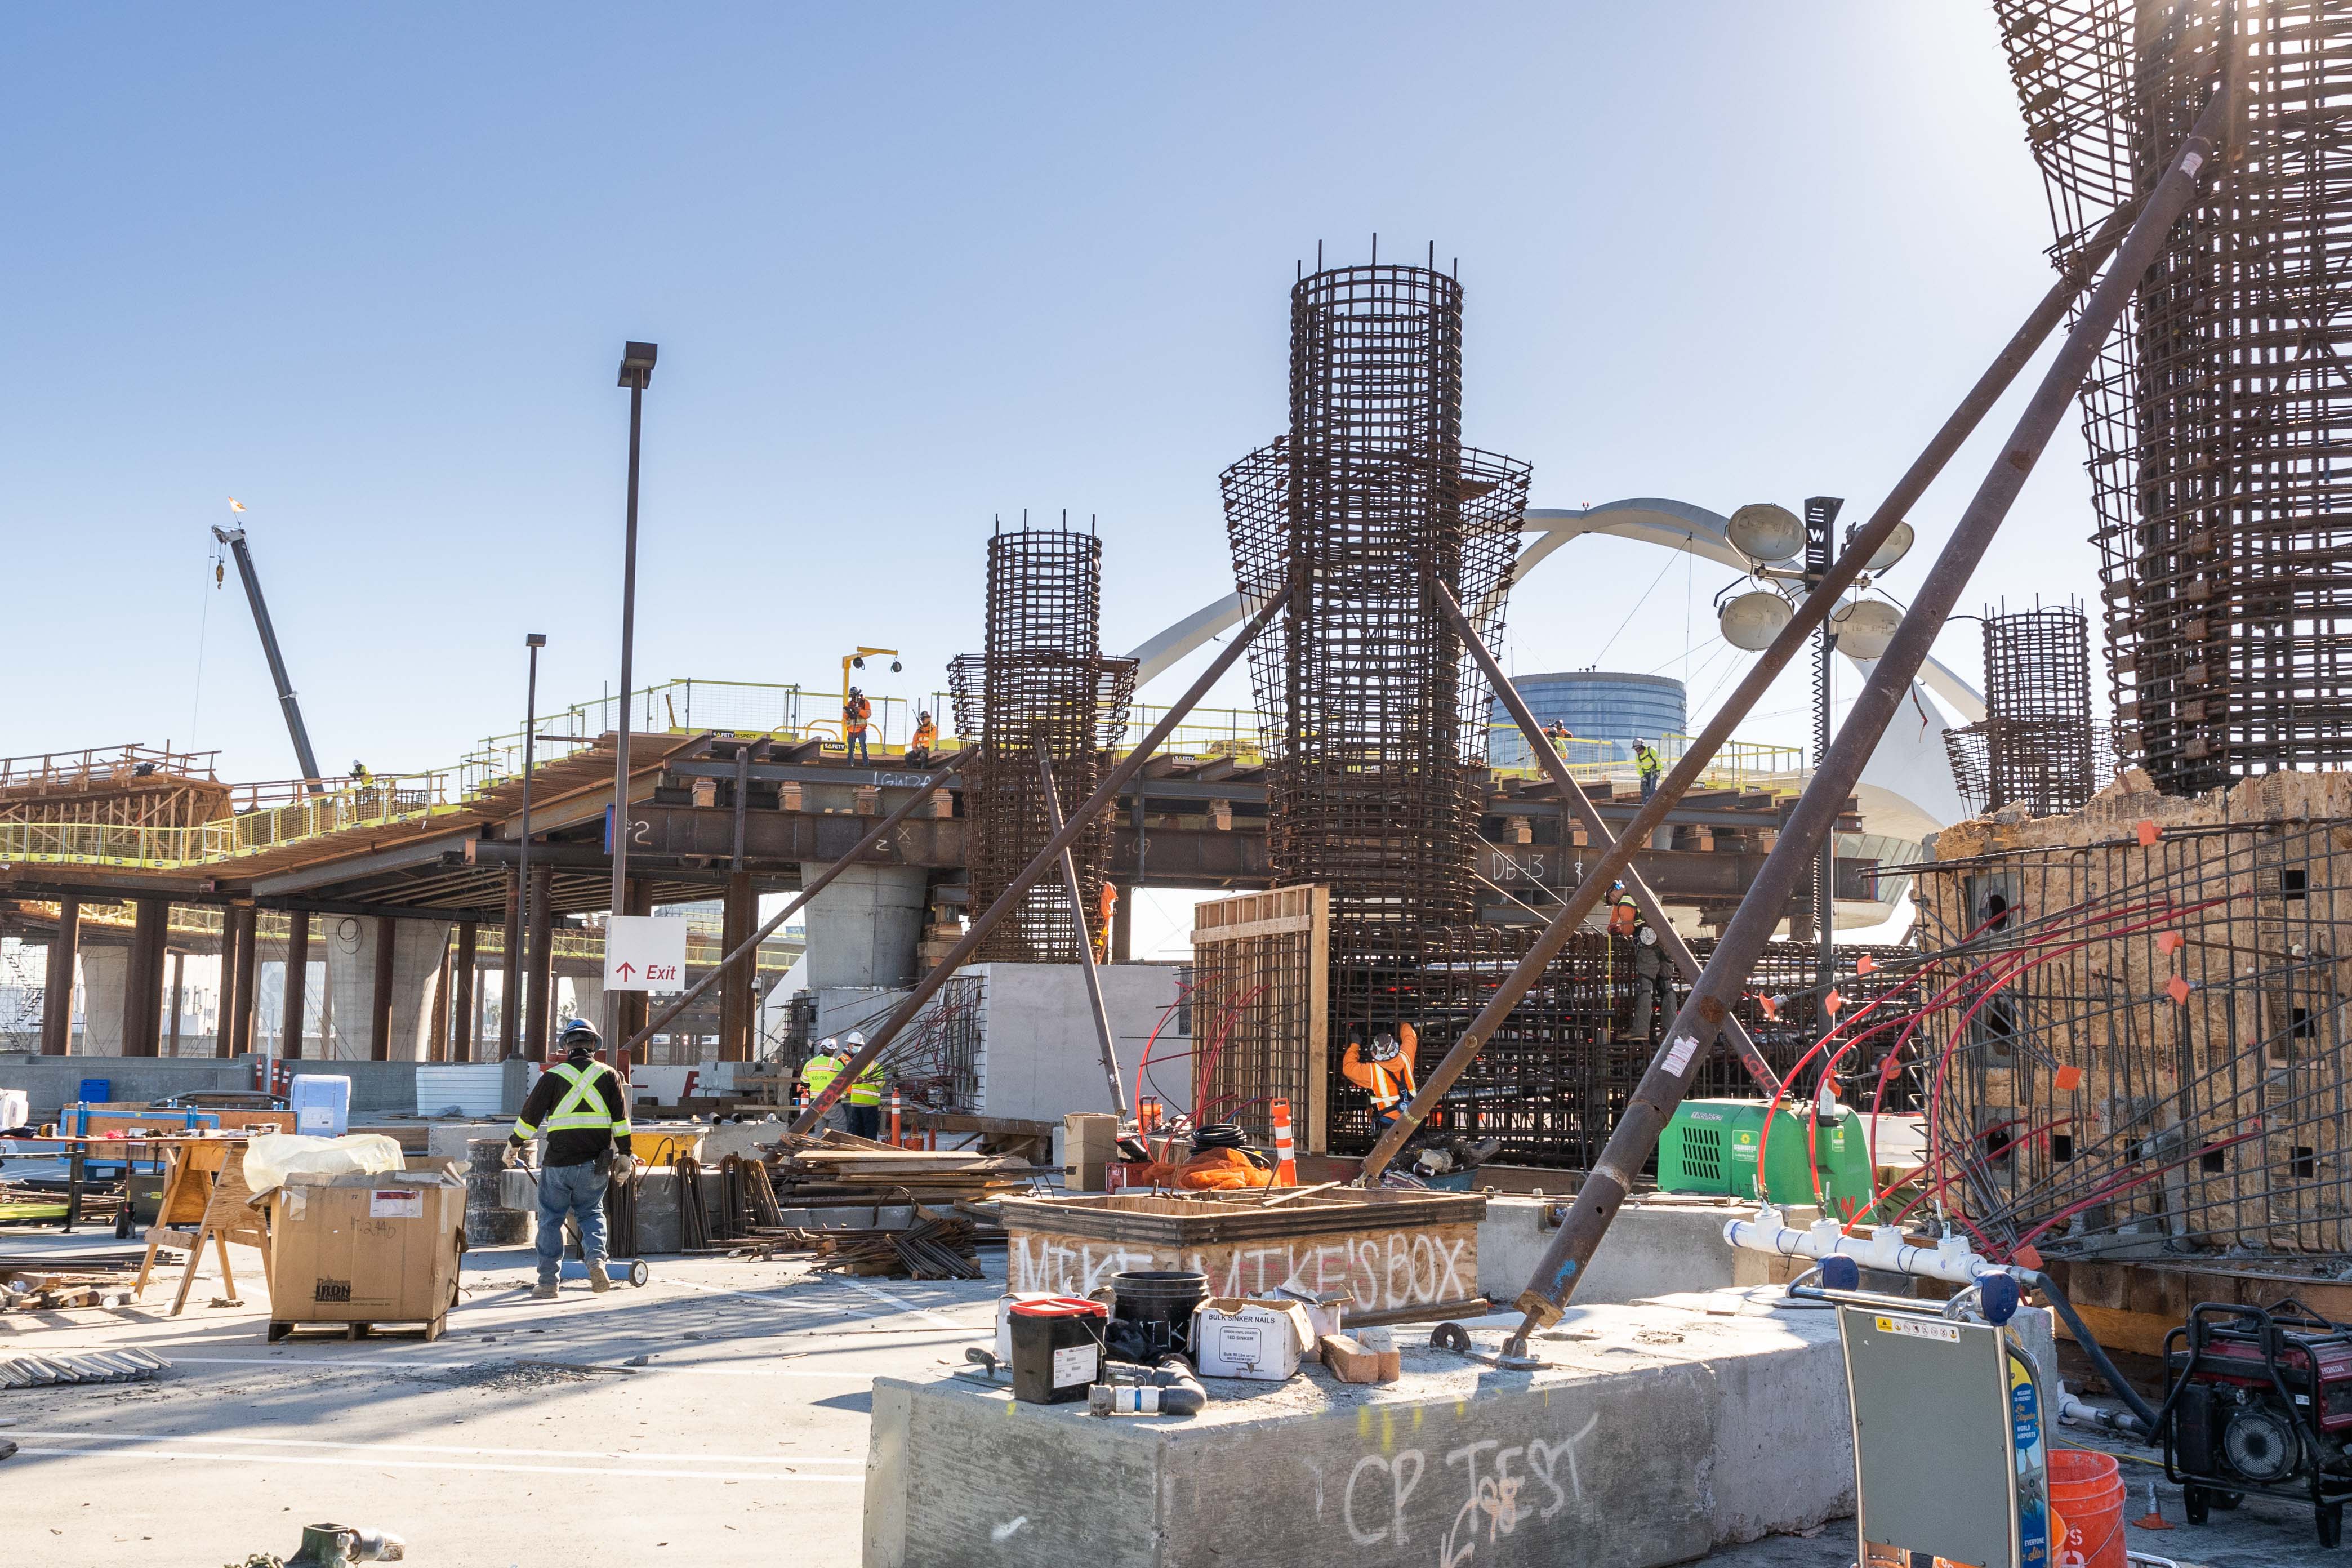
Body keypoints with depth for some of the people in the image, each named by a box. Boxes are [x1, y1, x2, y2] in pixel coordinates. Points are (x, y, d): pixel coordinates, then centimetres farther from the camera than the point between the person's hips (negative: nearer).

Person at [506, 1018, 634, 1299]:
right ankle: (596, 1259, -6)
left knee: (551, 1219, 9)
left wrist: (514, 1145, 18)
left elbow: (530, 1115, 3)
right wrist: (625, 1156, 9)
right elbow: (621, 1121, 4)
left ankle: (548, 1282, 7)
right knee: (591, 1213, 18)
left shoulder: (553, 1076, 0)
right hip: (595, 1164, 2)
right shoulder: (608, 1076, 5)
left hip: (558, 1163, -2)